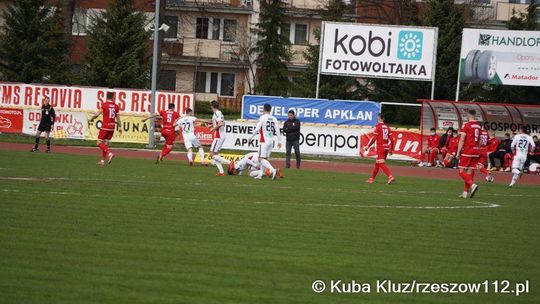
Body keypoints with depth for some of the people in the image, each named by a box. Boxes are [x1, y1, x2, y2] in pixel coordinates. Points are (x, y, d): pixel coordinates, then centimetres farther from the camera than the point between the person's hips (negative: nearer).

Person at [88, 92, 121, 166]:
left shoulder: (104, 105, -9)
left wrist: (91, 118, 8)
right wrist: (120, 127, 14)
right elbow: (118, 118, 6)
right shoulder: (116, 106, 4)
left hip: (105, 127, -5)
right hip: (112, 127, 5)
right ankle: (102, 161, 14)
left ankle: (110, 153, -21)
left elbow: (97, 114, -10)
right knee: (105, 143, 14)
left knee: (99, 143, 0)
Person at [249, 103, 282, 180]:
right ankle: (260, 175, 14)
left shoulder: (262, 117, -7)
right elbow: (277, 131, 9)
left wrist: (251, 137, 2)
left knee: (261, 158, -9)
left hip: (264, 141, -7)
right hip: (271, 141, 7)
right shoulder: (274, 119, 10)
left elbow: (257, 129, -10)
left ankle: (273, 170, -27)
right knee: (265, 158, 14)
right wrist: (279, 141, 15)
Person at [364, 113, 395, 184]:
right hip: (386, 148, 7)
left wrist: (367, 146, -4)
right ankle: (372, 179, 23)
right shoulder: (387, 127, 13)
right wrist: (390, 150, 19)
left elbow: (374, 138, -11)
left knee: (381, 163, -10)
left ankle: (390, 177, -26)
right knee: (377, 163, 16)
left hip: (380, 148, -7)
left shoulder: (378, 127, -7)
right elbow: (391, 139, 12)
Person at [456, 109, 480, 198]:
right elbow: (478, 140, 15)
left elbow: (462, 140, -12)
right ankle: (466, 192, 8)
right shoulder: (479, 126, 11)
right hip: (476, 151, 6)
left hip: (467, 151, -6)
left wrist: (458, 152, -10)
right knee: (470, 172, 7)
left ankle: (472, 184, -23)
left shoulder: (466, 126, -9)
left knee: (462, 171, -3)